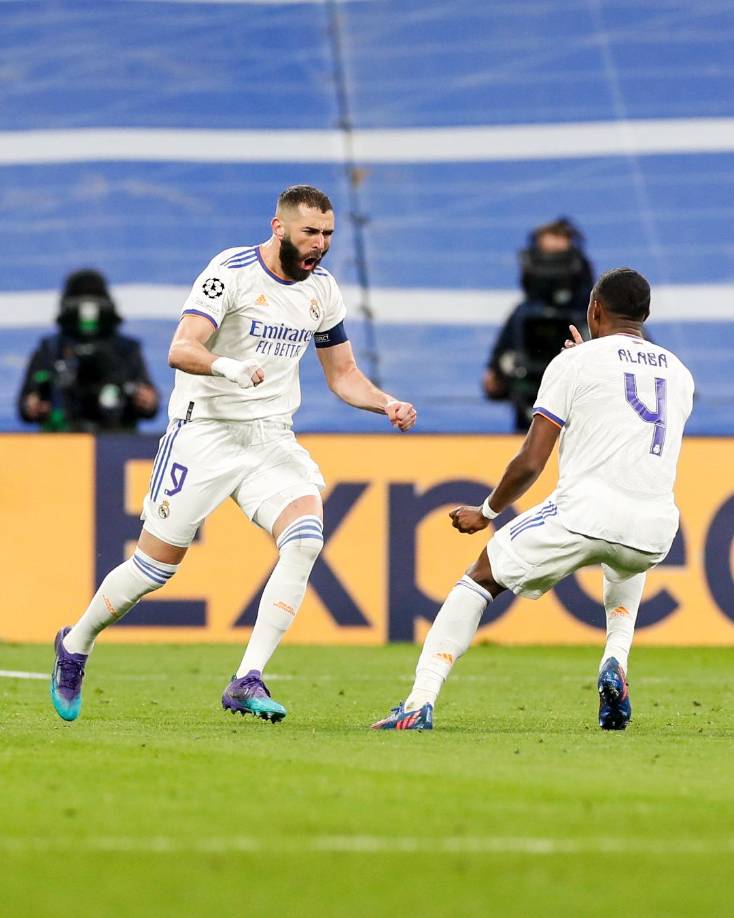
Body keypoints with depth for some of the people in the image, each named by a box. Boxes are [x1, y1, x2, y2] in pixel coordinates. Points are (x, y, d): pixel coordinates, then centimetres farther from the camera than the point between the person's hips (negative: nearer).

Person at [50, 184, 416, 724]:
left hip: (272, 438, 5)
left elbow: (343, 374, 17)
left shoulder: (321, 287, 6)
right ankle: (76, 646, 28)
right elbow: (181, 350, -26)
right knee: (156, 565, -1)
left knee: (305, 537, -21)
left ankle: (247, 682, -21)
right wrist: (229, 367, -45)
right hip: (205, 431, -5)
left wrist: (387, 405, -1)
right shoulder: (232, 272, -14)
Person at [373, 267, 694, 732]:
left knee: (479, 580, 13)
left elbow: (530, 463, 0)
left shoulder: (575, 363, 4)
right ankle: (616, 664, 15)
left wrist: (486, 513, 17)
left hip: (585, 514, -5)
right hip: (655, 531, 5)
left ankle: (421, 702, -2)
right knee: (627, 565, 42)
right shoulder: (679, 374, 19)